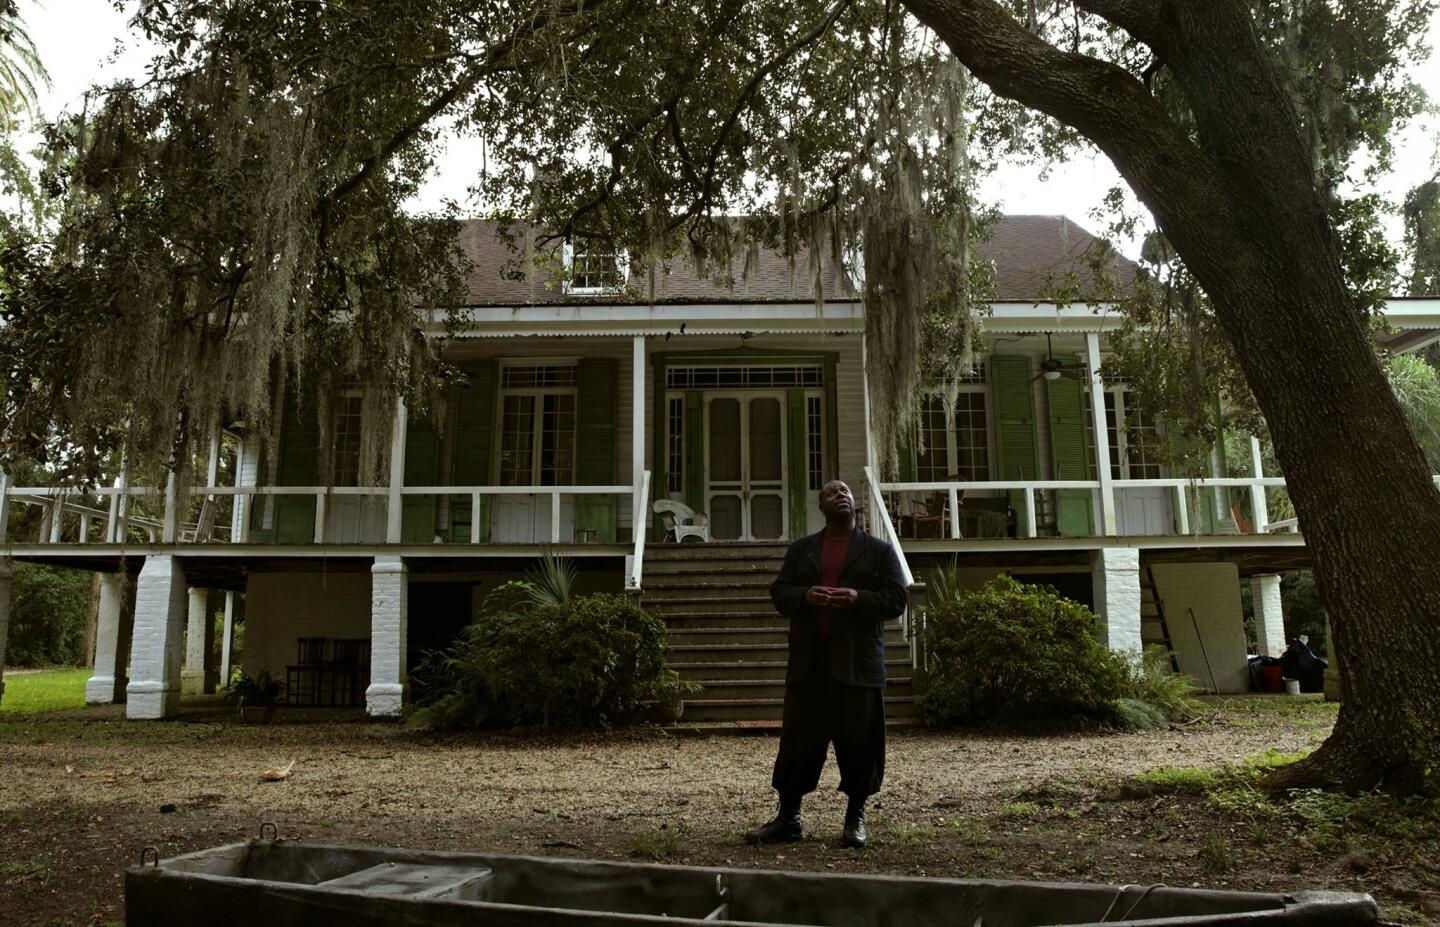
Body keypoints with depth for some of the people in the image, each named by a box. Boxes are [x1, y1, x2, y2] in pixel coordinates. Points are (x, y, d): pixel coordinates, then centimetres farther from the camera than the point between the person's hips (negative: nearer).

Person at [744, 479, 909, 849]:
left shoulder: (880, 551, 8)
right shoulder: (800, 550, 14)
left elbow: (896, 599, 1)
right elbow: (779, 593, 8)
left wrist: (858, 599, -16)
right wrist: (805, 596, -13)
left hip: (858, 662, -1)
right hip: (808, 662, 2)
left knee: (859, 742, 3)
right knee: (798, 740, 4)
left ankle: (856, 818, 18)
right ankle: (788, 818, 13)